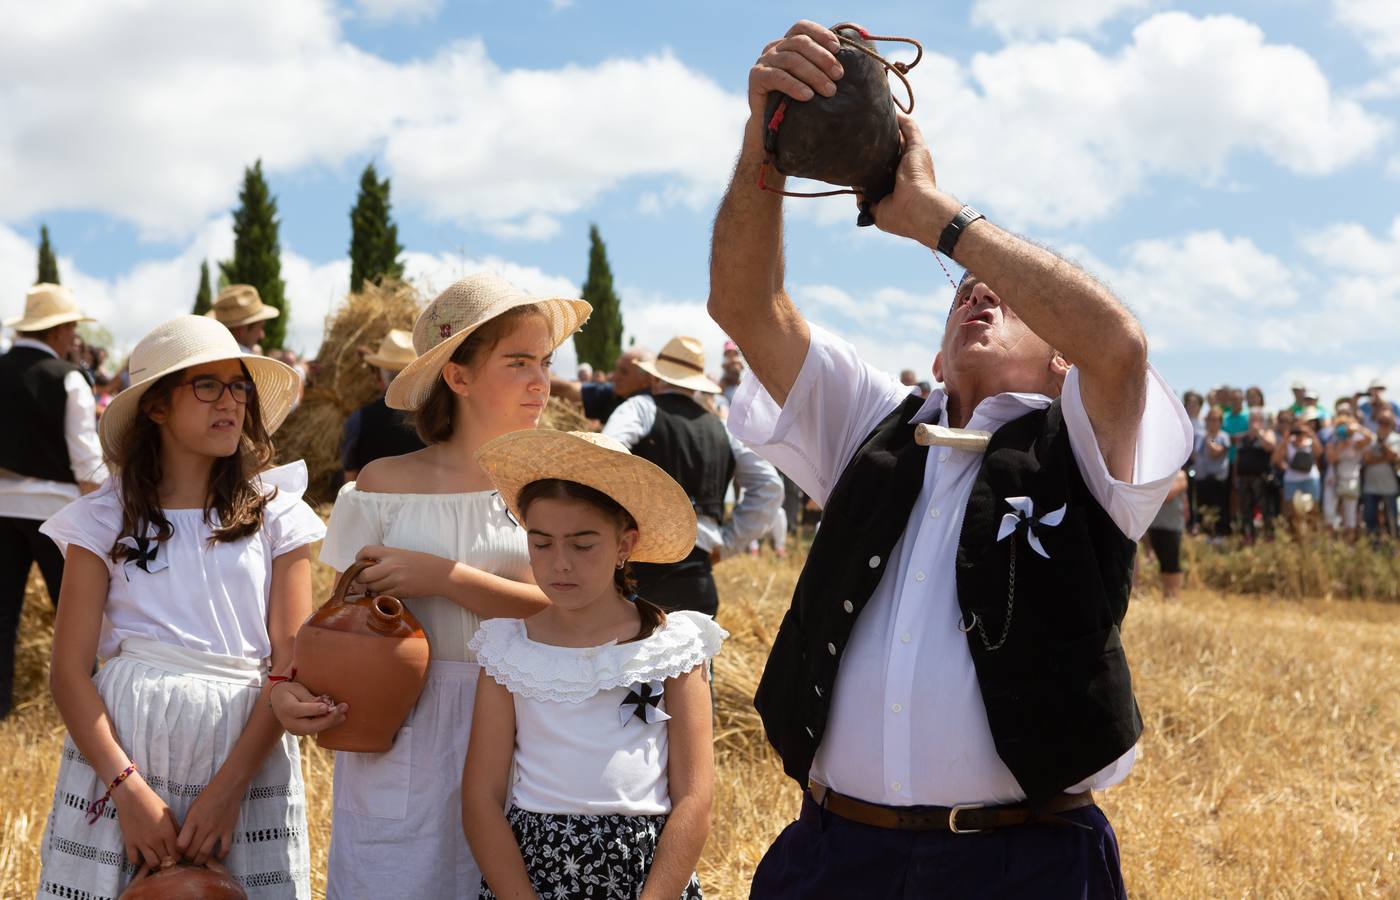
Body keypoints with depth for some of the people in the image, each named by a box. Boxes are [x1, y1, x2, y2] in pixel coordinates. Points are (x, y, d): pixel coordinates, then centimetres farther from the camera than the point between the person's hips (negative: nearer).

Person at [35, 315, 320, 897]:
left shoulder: (276, 515, 4)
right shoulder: (104, 519, 3)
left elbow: (292, 664, -2)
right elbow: (68, 669, -2)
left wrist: (228, 788, -13)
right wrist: (128, 787, -14)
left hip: (244, 750, 1)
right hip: (119, 744, 0)